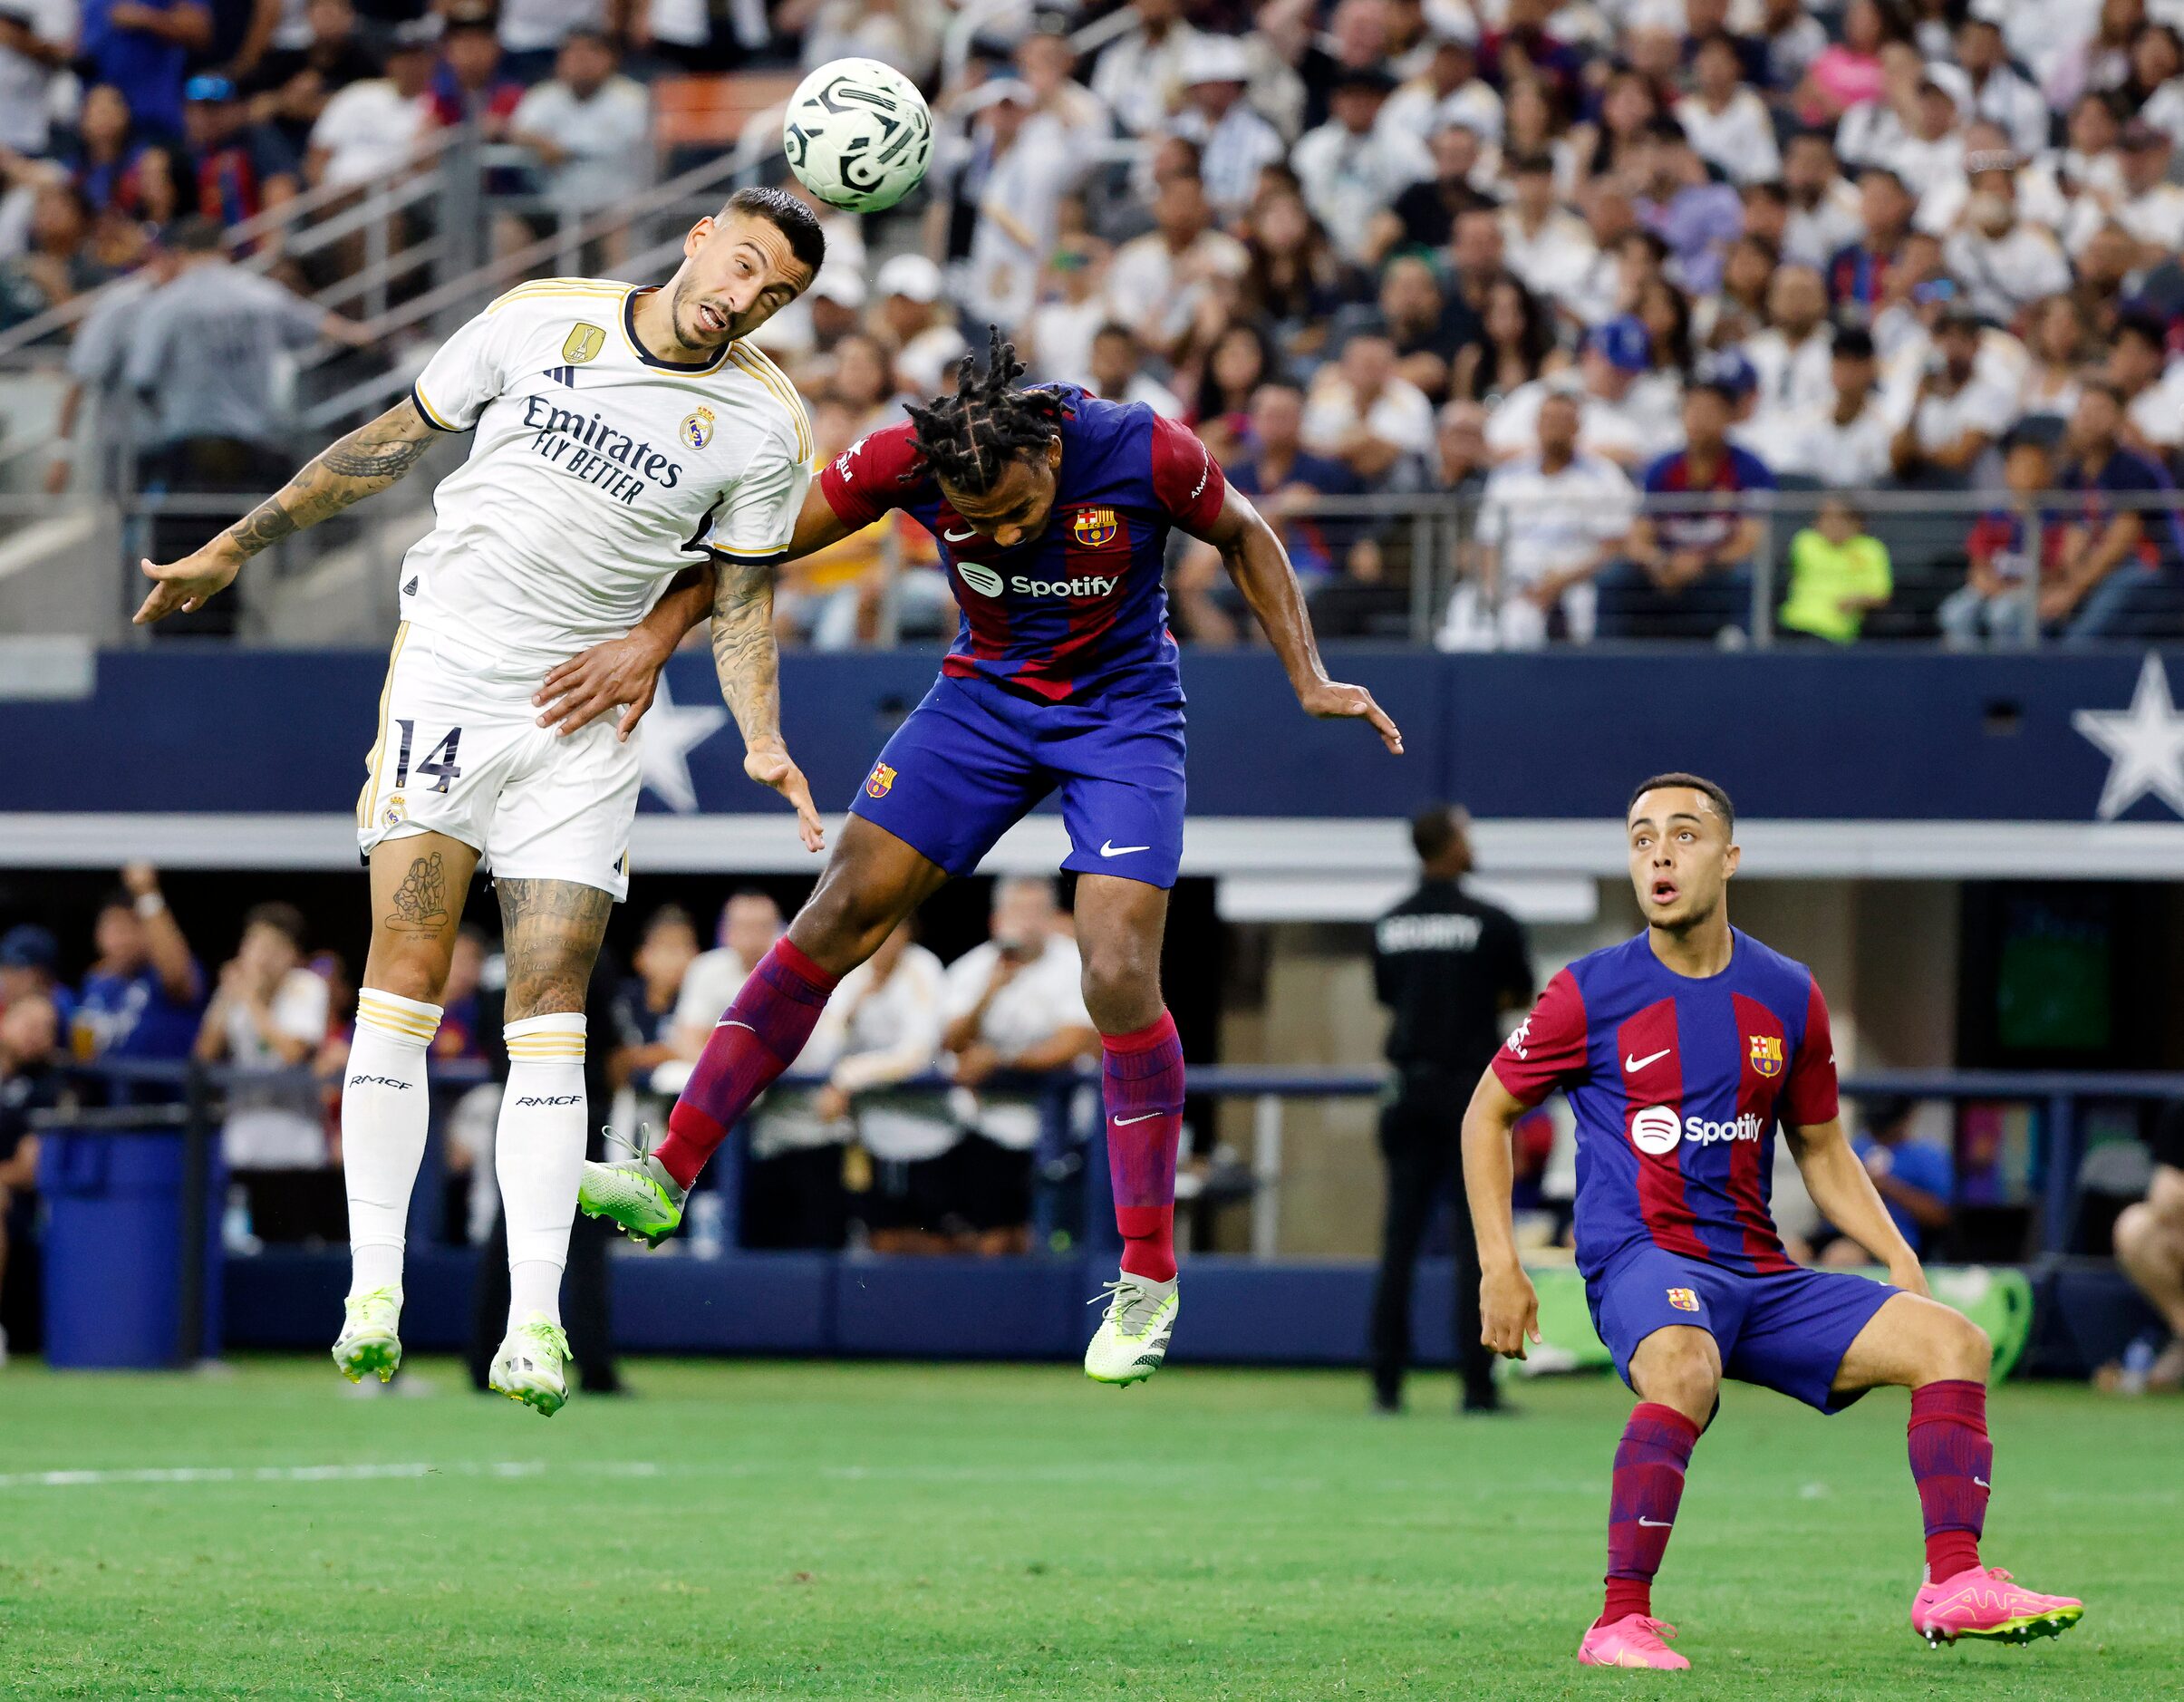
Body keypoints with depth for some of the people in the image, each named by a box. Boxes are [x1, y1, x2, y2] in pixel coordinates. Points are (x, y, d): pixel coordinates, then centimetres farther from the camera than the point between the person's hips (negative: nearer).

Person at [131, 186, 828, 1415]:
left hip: (585, 718, 0)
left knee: (550, 1008, -7)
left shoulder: (765, 424, -2)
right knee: (406, 975, -8)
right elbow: (396, 442, 10)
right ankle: (375, 1293, -6)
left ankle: (535, 1319, -8)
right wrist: (238, 547, 14)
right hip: (447, 666, 0)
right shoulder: (541, 321, -1)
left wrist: (762, 737, -6)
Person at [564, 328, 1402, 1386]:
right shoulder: (911, 460, -21)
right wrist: (653, 641, -21)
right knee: (841, 915, -8)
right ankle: (668, 1177, -5)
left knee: (1119, 977, -16)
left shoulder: (1145, 455, -25)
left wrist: (1308, 681, -2)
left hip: (1122, 712, -2)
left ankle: (1148, 1279, -3)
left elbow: (1244, 537, -3)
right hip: (984, 695, 2)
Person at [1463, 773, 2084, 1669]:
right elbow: (1487, 1114, 9)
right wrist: (1499, 1266, 0)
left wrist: (1899, 1260, 7)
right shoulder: (1592, 993, -1)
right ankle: (1621, 1622, -35)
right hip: (1643, 1258, -5)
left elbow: (1822, 1150, 21)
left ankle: (1954, 1584, -15)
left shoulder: (1787, 997, 10)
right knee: (1684, 1371, -39)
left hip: (1759, 1275, 5)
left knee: (1953, 1341, -8)